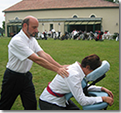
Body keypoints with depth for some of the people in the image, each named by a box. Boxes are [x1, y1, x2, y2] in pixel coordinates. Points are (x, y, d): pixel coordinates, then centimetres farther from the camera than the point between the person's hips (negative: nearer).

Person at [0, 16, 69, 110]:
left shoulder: (32, 39, 1)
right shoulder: (17, 41, -26)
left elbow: (43, 54, -9)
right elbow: (36, 59, -30)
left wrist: (60, 66, -20)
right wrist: (57, 69, -30)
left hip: (26, 76, 7)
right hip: (13, 77, -7)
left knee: (31, 105, 9)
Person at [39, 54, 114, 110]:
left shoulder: (77, 68, -5)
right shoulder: (73, 75, -31)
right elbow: (82, 101, -27)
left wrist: (102, 89, 1)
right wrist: (103, 98, -20)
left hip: (61, 99, 9)